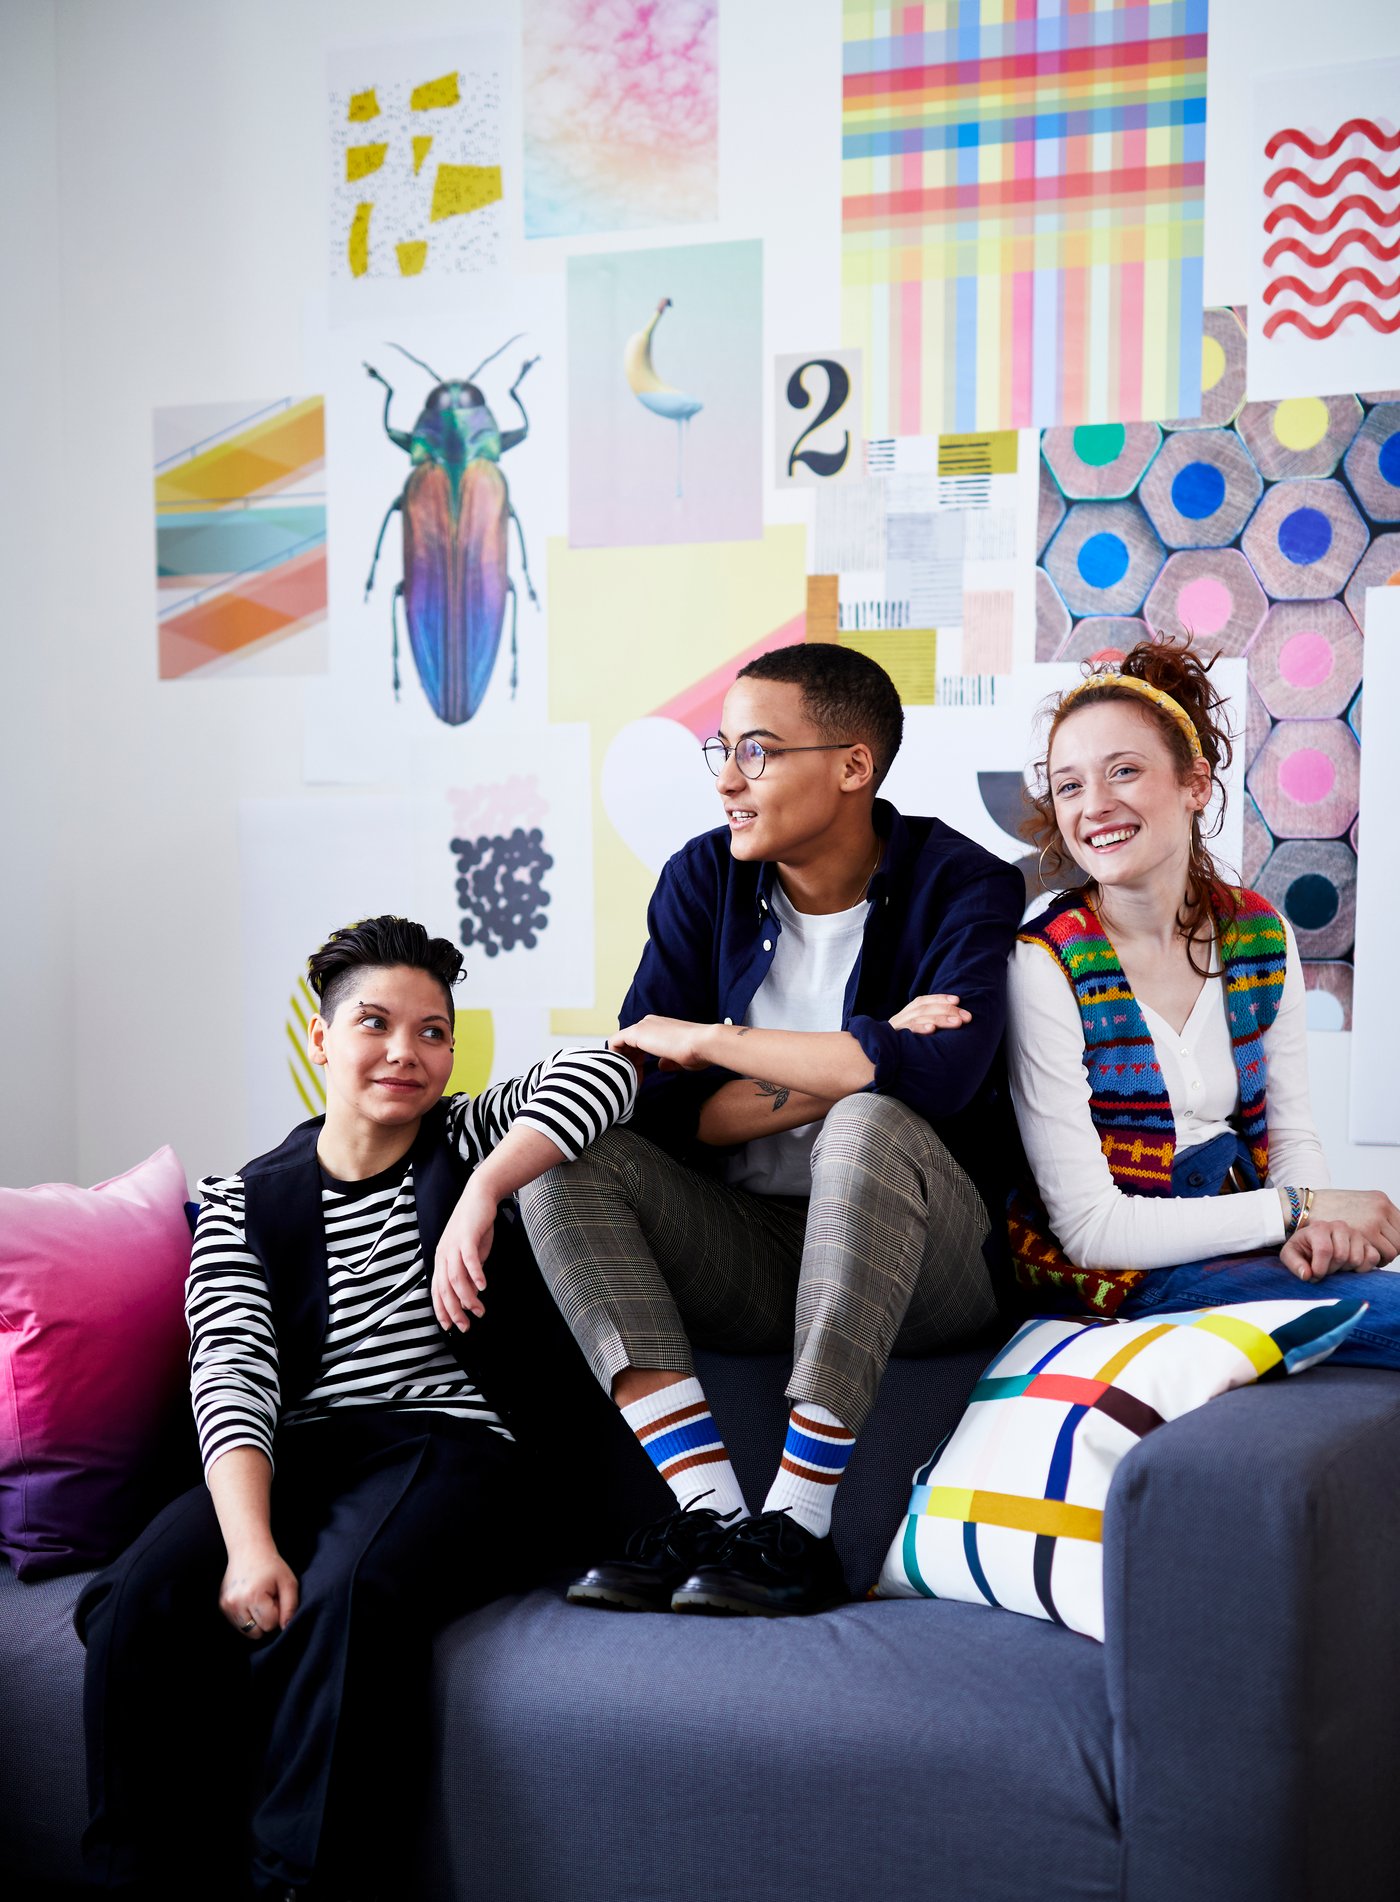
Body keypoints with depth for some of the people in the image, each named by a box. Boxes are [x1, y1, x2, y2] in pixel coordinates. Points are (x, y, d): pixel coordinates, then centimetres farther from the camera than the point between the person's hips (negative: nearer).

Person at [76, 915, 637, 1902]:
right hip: (292, 1457, 2)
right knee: (141, 1608, -28)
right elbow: (232, 1374, -1)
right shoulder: (245, 1201, 15)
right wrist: (251, 1543, -19)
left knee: (345, 1603, -35)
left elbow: (605, 1071, -3)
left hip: (448, 1443, -2)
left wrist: (481, 1195, -17)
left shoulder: (469, 1140, 16)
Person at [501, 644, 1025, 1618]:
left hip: (923, 1262, -4)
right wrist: (848, 1070, -20)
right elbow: (651, 1110, -7)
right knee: (567, 1152, -18)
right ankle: (710, 1512, -30)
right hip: (745, 1256, 4)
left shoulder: (961, 886, -10)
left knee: (871, 1128, -34)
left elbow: (937, 1073, -30)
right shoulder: (703, 880, 2)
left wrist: (706, 1040, -20)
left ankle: (798, 1527, -31)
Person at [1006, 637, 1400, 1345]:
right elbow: (1089, 1226, -15)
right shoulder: (1043, 964, -13)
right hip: (1123, 1279, -5)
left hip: (1247, 1247, 6)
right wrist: (1299, 1208, -16)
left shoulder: (1264, 938, 3)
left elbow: (1292, 1134, 12)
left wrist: (1313, 1230, -12)